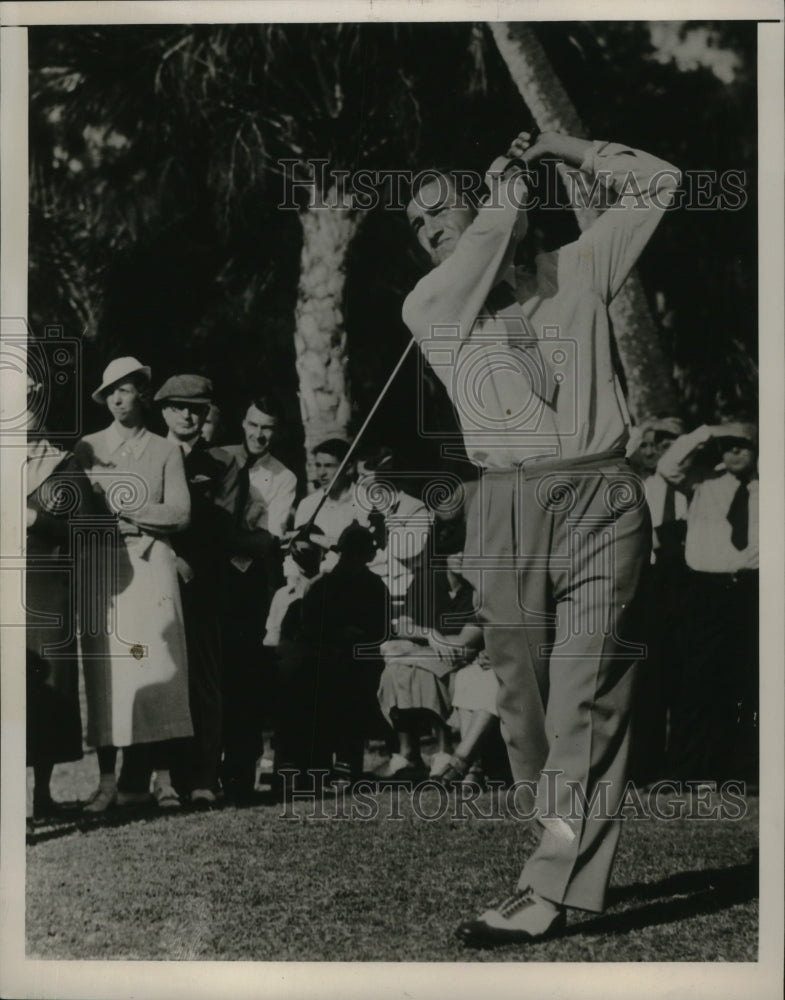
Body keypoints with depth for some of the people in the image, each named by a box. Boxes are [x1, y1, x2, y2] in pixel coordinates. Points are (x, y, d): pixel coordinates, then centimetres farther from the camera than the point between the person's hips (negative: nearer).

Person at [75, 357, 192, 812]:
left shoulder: (166, 450, 14)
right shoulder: (87, 448, 17)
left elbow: (180, 513, 2)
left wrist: (122, 510, -5)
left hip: (152, 564, -1)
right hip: (102, 566, 1)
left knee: (159, 668, -8)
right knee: (105, 673, -5)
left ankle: (164, 779, -5)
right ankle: (109, 781, -2)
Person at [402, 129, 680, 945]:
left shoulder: (572, 274, 18)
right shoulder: (428, 307, 16)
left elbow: (655, 184, 23)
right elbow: (494, 240, -2)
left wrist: (558, 146, 21)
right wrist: (509, 191, 16)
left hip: (601, 500, -1)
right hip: (507, 505, 2)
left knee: (586, 698, -9)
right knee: (523, 694, 1)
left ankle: (552, 888, -10)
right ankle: (567, 850, 17)